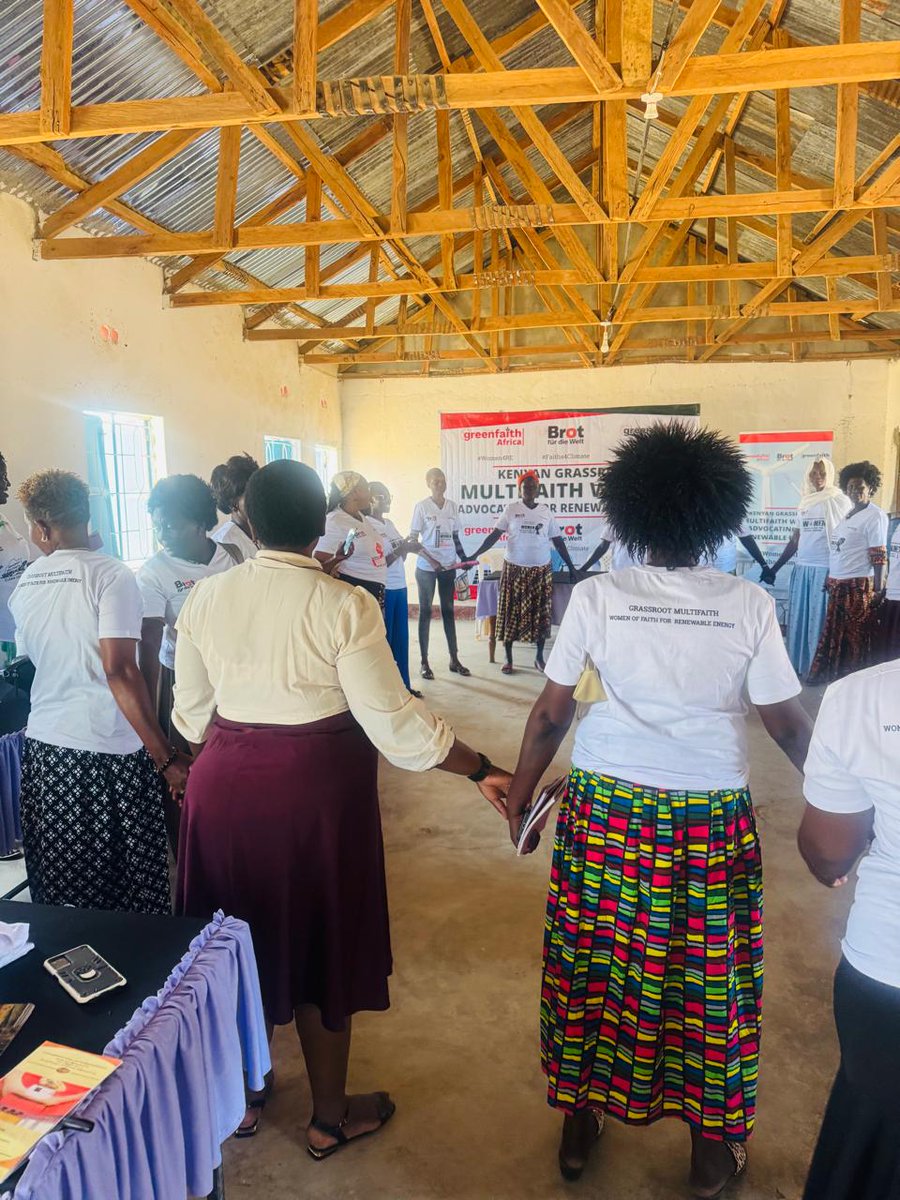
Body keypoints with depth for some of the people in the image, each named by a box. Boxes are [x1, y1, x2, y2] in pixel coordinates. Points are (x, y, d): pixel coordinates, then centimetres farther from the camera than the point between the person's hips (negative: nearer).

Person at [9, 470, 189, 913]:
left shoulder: (25, 583, 5)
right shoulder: (110, 575, -12)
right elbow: (120, 671, -20)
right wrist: (166, 758, -18)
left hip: (43, 745, 6)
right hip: (109, 750, -5)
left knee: (61, 887, 16)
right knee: (130, 884, 7)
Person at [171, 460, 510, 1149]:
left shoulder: (205, 597, -2)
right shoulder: (344, 606, -16)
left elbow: (192, 713, 6)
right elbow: (394, 720, -17)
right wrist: (482, 771, -8)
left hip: (225, 783, 4)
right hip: (316, 789, -4)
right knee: (320, 945, 15)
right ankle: (330, 1117, 35)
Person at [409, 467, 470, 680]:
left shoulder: (452, 506, 7)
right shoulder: (422, 506, -5)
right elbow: (413, 540, -6)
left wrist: (464, 558, 2)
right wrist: (431, 561, -16)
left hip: (448, 566, 4)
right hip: (426, 568, -4)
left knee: (448, 611, 9)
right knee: (425, 612, 3)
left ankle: (454, 660, 14)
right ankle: (424, 662, 9)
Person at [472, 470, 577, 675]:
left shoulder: (546, 511, 5)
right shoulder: (511, 510, 0)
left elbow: (558, 541, 9)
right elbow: (495, 535, -1)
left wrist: (570, 566, 7)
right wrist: (475, 555, -9)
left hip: (541, 570, 2)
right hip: (514, 569, -2)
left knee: (541, 613, 5)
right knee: (510, 612, 2)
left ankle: (539, 657, 20)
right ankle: (508, 659, 13)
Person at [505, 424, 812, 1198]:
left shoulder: (596, 596, -8)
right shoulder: (750, 605, -7)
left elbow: (552, 713, -4)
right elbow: (789, 725, -3)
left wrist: (519, 794, 10)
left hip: (608, 809, 0)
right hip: (712, 816, 0)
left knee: (593, 963, 17)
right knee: (711, 974, 17)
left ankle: (580, 1123, 37)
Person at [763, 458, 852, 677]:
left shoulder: (841, 502, -2)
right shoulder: (805, 503, 13)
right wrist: (774, 568, 13)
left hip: (827, 570, -5)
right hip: (802, 568, 5)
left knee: (820, 620, -1)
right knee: (798, 619, 8)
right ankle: (798, 666, 17)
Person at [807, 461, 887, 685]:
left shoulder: (875, 516, -9)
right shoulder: (847, 514, 15)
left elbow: (879, 557, -13)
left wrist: (877, 590, -16)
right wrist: (829, 579, 16)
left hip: (858, 586, -8)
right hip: (838, 585, 8)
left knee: (856, 637, 1)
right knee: (834, 634, 14)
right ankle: (833, 676, 26)